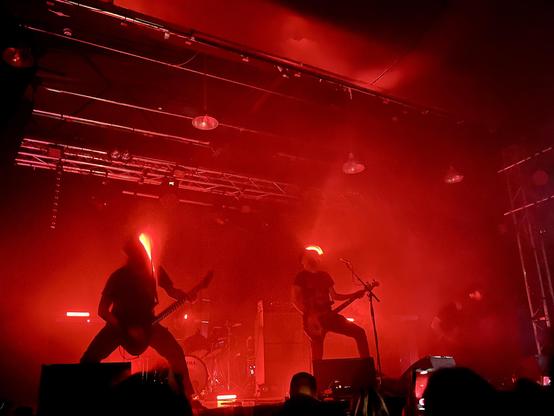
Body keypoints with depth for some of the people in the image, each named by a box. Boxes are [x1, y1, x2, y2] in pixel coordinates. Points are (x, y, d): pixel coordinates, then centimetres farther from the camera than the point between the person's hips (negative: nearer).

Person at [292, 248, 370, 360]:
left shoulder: (324, 275, 16)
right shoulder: (301, 277, -2)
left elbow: (334, 296, 19)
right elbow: (295, 300, -9)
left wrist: (354, 295, 8)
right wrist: (309, 315, -20)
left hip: (328, 315, 6)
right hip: (313, 319, -5)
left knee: (359, 332, -2)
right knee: (317, 353, -7)